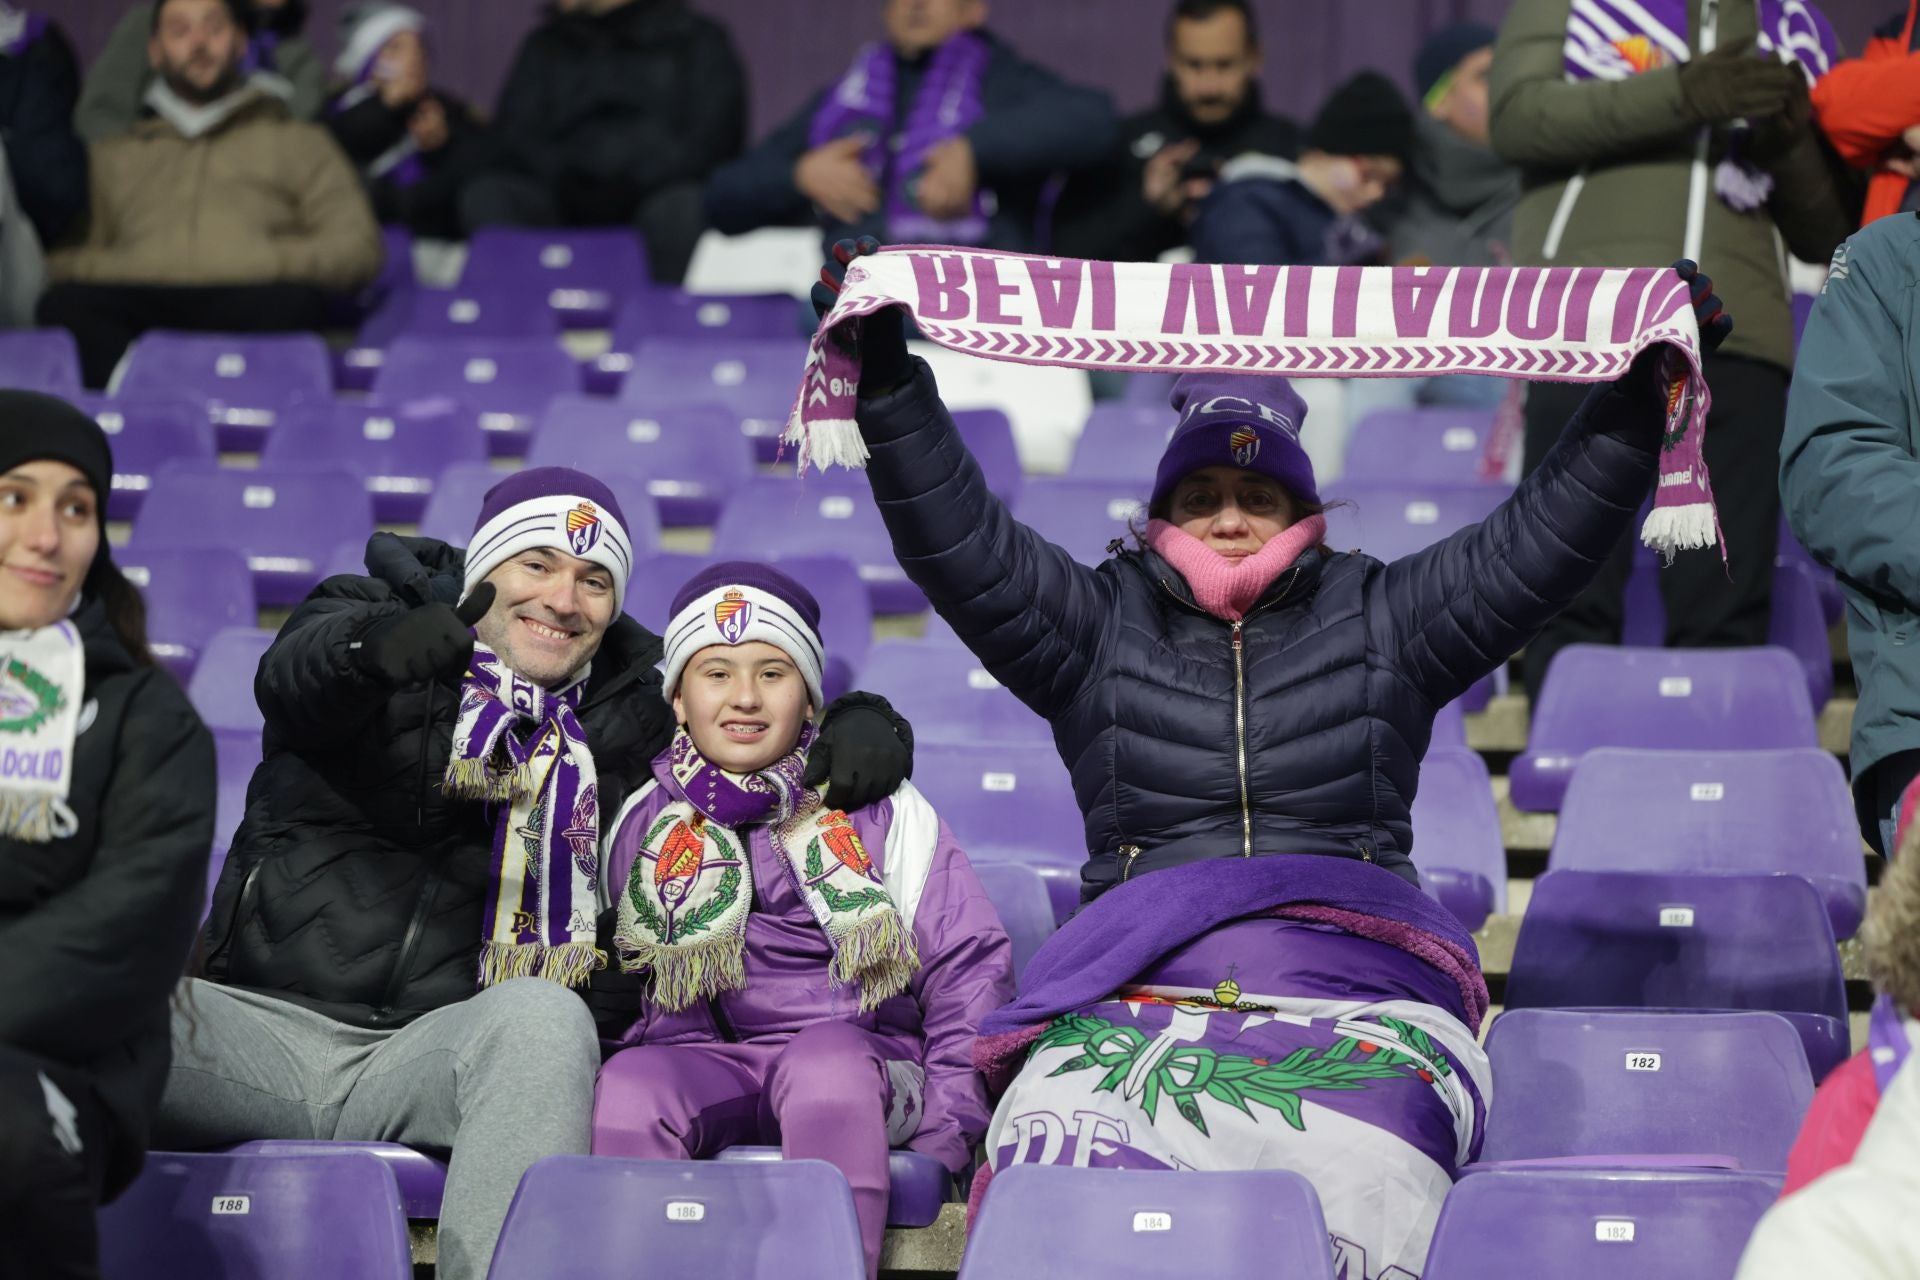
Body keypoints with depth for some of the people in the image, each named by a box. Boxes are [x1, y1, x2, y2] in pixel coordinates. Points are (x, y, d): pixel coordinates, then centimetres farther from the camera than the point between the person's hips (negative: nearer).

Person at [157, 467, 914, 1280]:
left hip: (442, 1049, 2)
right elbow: (291, 679, -15)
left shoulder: (628, 709, 17)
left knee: (545, 1016, -34)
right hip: (268, 1020, -1)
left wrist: (859, 720, 0)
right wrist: (372, 649, -41)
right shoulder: (369, 618, 8)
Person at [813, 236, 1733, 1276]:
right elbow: (958, 540, 11)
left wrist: (1640, 395, 4)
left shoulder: (1380, 621, 22)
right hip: (1132, 985, 0)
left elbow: (1543, 539, 15)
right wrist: (886, 380, 0)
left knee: (1360, 1195, -33)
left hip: (1348, 977, 0)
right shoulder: (1101, 623, 21)